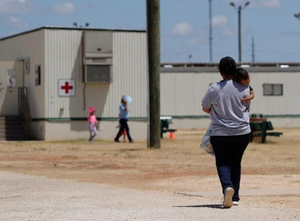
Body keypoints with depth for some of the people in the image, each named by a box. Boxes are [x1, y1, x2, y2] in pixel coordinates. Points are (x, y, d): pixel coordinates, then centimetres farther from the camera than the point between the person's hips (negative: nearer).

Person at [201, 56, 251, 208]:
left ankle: (227, 186, -28)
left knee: (222, 164, 1)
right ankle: (234, 197, 16)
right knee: (235, 164, 16)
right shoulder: (244, 88, -4)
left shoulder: (214, 89, -8)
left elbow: (205, 108, 7)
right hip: (242, 133, 2)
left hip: (220, 134, -2)